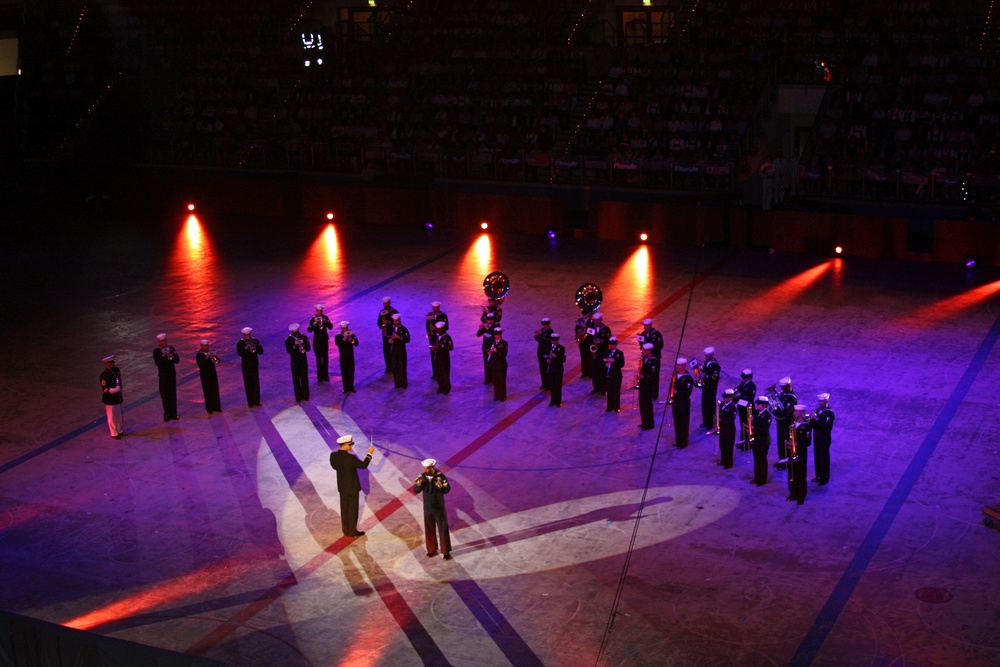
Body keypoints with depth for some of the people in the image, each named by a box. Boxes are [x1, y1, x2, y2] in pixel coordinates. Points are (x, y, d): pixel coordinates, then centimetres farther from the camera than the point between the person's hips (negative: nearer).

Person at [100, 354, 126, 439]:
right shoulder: (104, 375, -20)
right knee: (112, 417, 5)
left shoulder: (116, 370, 2)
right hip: (110, 399, -7)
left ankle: (120, 431, 33)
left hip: (118, 398, 7)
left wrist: (121, 397, 14)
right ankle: (114, 433, 17)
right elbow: (105, 389, -19)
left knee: (119, 415, 19)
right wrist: (115, 390, -30)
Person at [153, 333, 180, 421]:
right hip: (163, 375, -3)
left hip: (172, 374, 3)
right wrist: (163, 355, -26)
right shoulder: (156, 351, -4)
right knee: (165, 395, -2)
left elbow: (177, 361, 3)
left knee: (173, 394, 6)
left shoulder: (170, 349, 7)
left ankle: (173, 414, 12)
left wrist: (175, 354, -15)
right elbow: (157, 363, -17)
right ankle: (167, 414, 3)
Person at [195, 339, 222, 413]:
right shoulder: (199, 355, -8)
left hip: (213, 374, 4)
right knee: (208, 392, 0)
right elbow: (201, 365, -21)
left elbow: (218, 361, 2)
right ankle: (209, 408, 6)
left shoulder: (210, 352, 7)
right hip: (205, 376, -4)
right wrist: (206, 358, -31)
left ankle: (216, 407, 15)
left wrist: (215, 357, -19)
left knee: (215, 390, 6)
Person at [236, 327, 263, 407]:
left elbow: (261, 352, -7)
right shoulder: (240, 343, -6)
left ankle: (257, 401, 14)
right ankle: (250, 402, 7)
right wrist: (246, 347, -32)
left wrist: (256, 346, -25)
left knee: (256, 382, 5)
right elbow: (240, 353, -20)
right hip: (246, 366, -2)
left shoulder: (255, 341, 0)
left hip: (255, 365, 2)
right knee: (248, 384, 2)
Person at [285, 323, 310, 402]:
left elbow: (308, 348, -4)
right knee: (296, 379, 3)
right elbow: (289, 351, -17)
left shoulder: (304, 337, -1)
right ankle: (298, 396, 11)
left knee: (304, 378, 6)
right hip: (294, 362, -2)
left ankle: (305, 395, 16)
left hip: (303, 360, 2)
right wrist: (295, 346, -31)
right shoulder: (288, 340, -7)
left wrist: (303, 346, -24)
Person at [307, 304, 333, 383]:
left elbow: (330, 327, -11)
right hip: (317, 341, -1)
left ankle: (325, 375, 11)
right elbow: (309, 330, -19)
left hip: (324, 340, 1)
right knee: (318, 358, 4)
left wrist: (325, 321, -27)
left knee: (325, 358, 3)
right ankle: (320, 376, 10)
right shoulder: (313, 319, -7)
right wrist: (315, 323, -34)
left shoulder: (325, 318, -1)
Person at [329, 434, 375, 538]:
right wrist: (369, 454, -7)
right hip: (352, 487, -6)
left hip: (342, 487, 6)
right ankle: (352, 531, 17)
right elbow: (363, 465, -17)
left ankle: (346, 530, 27)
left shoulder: (333, 455, -10)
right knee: (352, 509, 8)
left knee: (344, 509, 17)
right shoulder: (351, 457, -28)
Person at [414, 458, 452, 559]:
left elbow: (447, 489, -19)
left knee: (443, 530, 2)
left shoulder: (440, 476, -17)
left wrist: (440, 486, -39)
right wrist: (419, 484, -24)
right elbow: (416, 491, -4)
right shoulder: (422, 477, -5)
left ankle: (446, 552, 10)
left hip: (439, 507, -4)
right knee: (429, 530, 14)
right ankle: (432, 550, 29)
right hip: (427, 508, 4)